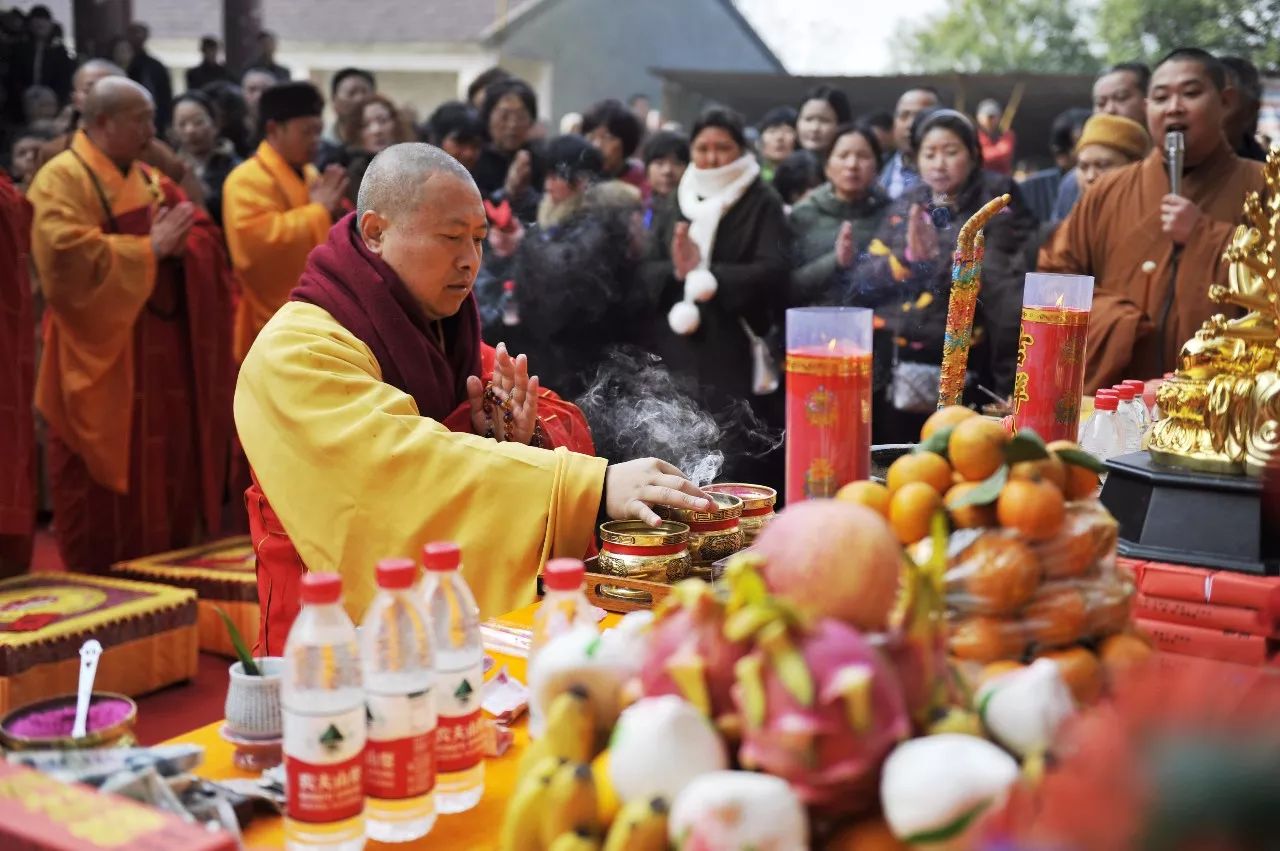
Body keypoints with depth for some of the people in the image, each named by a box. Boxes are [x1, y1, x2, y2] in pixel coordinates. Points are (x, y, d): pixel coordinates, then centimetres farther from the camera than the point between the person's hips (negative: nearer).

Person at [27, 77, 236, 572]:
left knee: (167, 471, 10)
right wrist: (149, 248, -18)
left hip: (162, 351, 7)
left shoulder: (150, 180, 16)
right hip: (102, 354, -7)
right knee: (105, 481, -1)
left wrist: (179, 243, -10)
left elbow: (207, 240, 13)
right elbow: (69, 257, -23)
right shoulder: (62, 179, -9)